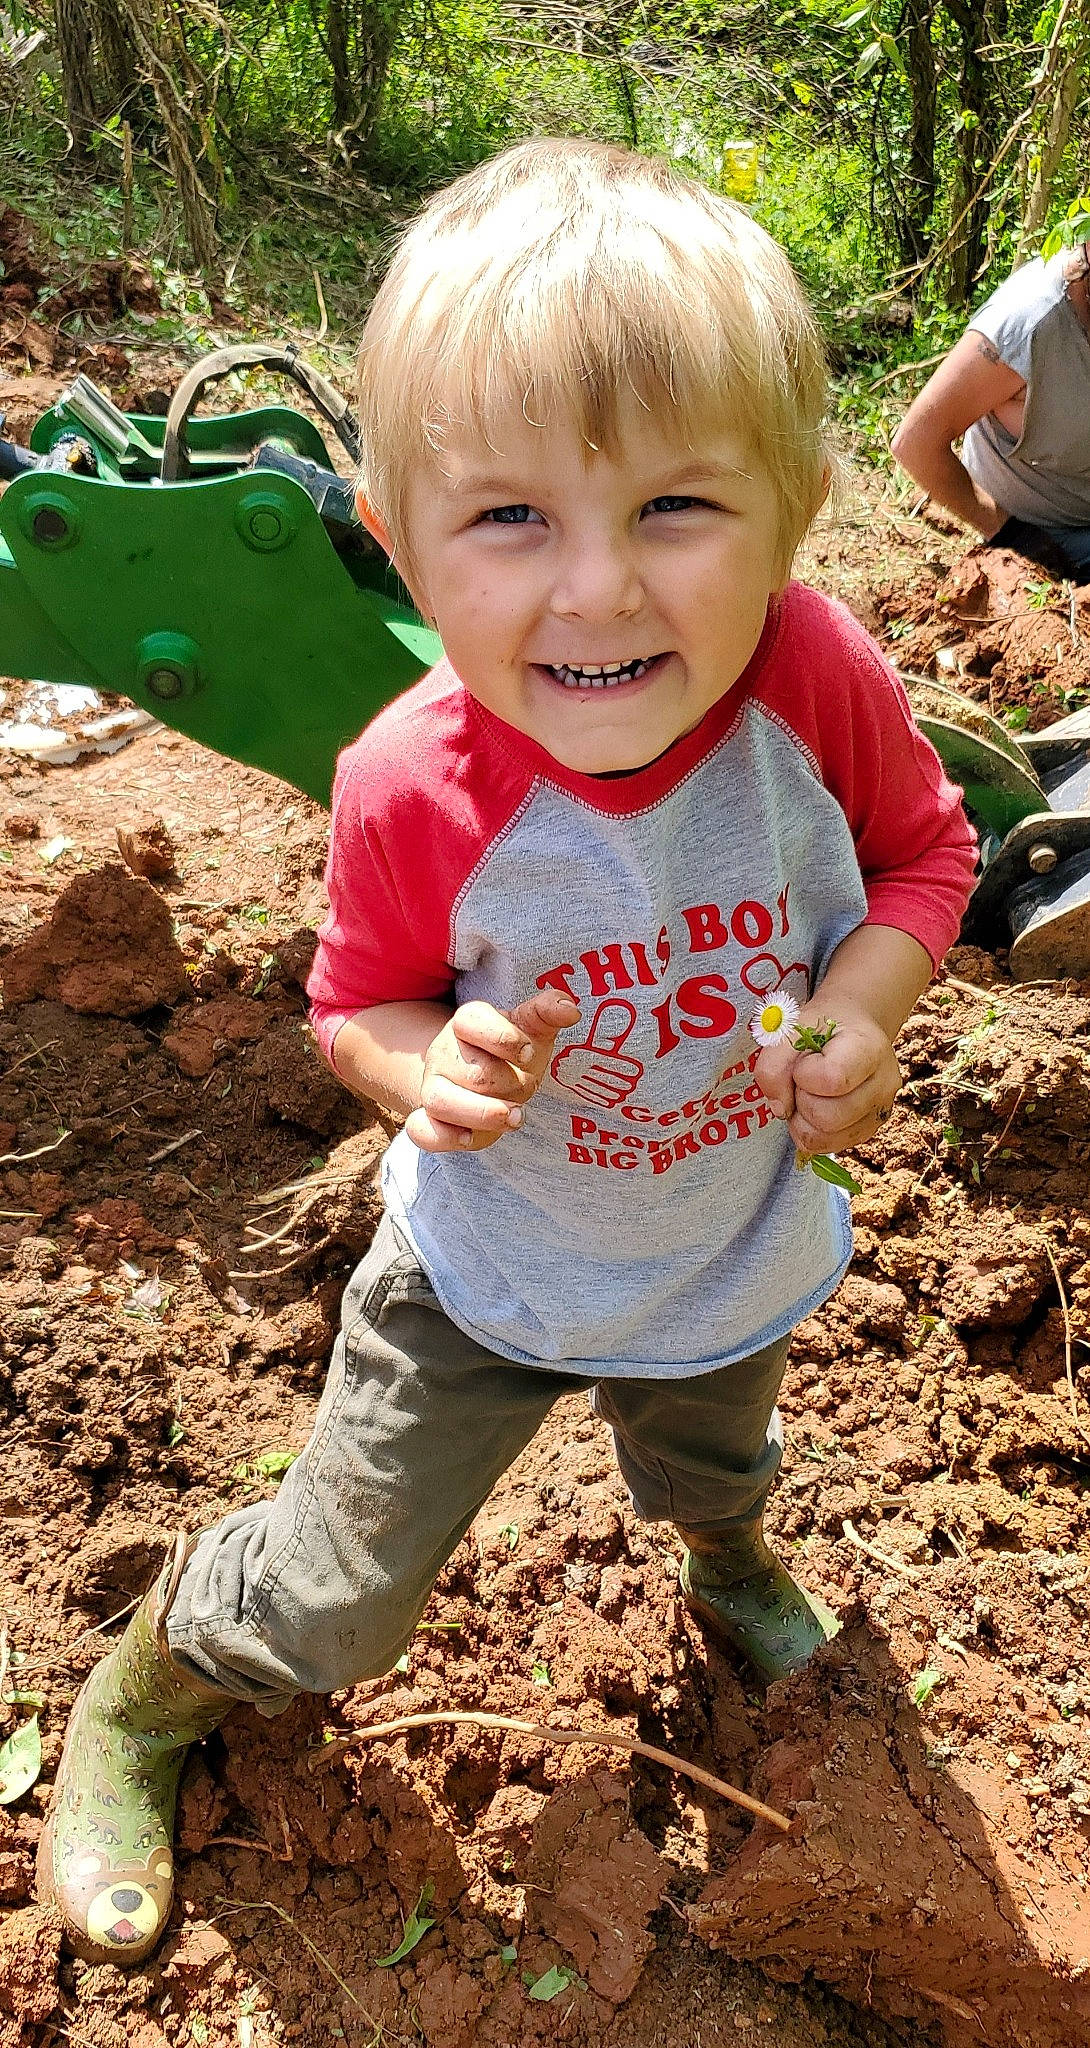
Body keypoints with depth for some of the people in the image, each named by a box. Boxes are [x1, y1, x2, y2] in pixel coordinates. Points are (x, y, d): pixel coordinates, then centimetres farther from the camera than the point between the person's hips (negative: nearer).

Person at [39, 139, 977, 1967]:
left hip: (740, 1248, 3)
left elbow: (923, 845, -8)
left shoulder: (815, 675, -28)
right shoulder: (416, 792, -31)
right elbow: (360, 997, -12)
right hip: (492, 1271, -2)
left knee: (716, 1458, 36)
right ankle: (139, 1694, 45)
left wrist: (864, 1011, -26)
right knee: (329, 1604, 9)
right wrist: (432, 1065, -34)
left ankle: (727, 1546, 76)